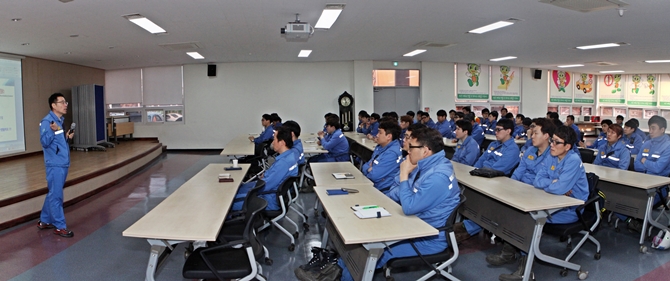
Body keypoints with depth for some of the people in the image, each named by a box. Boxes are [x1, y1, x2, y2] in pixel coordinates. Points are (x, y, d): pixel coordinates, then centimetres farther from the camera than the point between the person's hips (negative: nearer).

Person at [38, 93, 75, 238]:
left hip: (63, 163, 9)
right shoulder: (47, 121, -13)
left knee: (53, 194, 17)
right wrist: (54, 131, -33)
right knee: (56, 195, -3)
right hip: (55, 164, -9)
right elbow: (45, 142, -20)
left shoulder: (60, 120, 14)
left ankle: (44, 221, 30)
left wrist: (67, 136, 6)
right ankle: (59, 226, 4)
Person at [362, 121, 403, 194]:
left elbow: (374, 175, -24)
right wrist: (369, 168, -7)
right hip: (370, 185, 8)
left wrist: (366, 169, -4)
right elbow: (366, 165, 15)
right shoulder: (381, 146, 10)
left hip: (382, 191, -8)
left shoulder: (392, 153, -21)